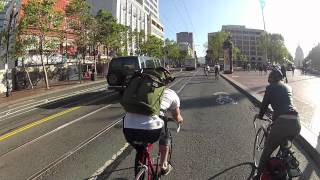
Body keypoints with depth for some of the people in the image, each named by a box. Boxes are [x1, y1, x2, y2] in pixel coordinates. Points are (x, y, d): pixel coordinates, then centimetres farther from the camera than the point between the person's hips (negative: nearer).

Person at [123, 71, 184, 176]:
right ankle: (163, 167, 46)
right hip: (152, 129, -3)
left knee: (140, 151, 36)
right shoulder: (171, 94, 17)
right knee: (165, 137, 34)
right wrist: (180, 119, 58)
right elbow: (177, 118, 32)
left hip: (128, 129, 3)